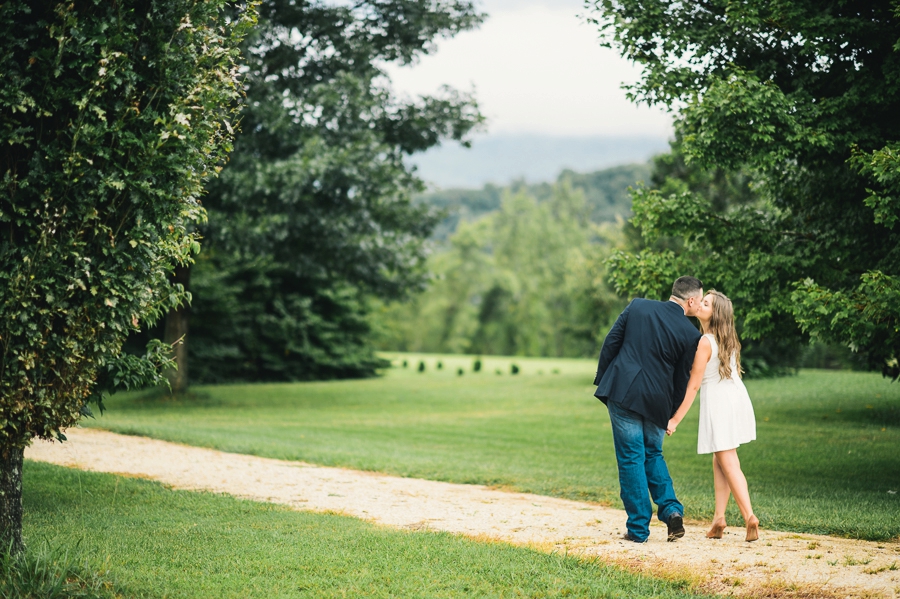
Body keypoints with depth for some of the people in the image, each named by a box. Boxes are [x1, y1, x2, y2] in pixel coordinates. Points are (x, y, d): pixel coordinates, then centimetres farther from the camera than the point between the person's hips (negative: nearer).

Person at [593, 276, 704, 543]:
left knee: (631, 459, 4)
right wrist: (671, 416, 15)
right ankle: (671, 509, 6)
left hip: (622, 391, 0)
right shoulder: (690, 335, -3)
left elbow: (611, 343, 1)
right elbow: (682, 380, 3)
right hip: (657, 401, 1)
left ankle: (638, 528, 6)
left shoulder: (637, 307, 0)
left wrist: (601, 380, 10)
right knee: (653, 454, 22)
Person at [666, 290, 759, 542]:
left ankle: (749, 516, -13)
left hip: (718, 402, -8)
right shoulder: (729, 338, 7)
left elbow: (694, 384, -15)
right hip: (737, 398, 8)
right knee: (719, 460, 14)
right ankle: (719, 517, 10)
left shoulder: (705, 342, -15)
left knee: (728, 463, -4)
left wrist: (675, 419, -10)